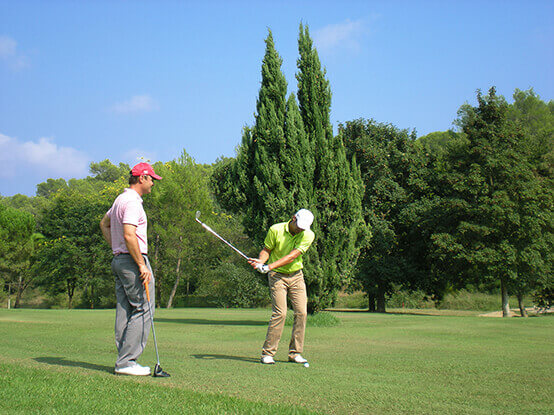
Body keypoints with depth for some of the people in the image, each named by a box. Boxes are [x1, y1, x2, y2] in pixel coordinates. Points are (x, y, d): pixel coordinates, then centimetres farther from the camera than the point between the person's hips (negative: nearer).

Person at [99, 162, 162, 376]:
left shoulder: (120, 199, 18)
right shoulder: (132, 202, -15)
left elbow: (104, 224, 32)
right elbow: (129, 235, -24)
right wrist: (142, 265, -22)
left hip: (119, 260, 10)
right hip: (132, 260, -10)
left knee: (124, 311, 9)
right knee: (143, 310, -9)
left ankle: (124, 360, 11)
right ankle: (126, 362, -11)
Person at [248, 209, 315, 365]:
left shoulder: (308, 235, -10)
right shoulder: (275, 230, -12)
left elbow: (292, 256, -19)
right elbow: (266, 249, 1)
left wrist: (270, 266, -28)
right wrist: (261, 261, -22)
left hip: (296, 275, 3)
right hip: (277, 276, -3)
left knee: (301, 312, -4)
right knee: (280, 312, -14)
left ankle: (295, 353, 8)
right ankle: (267, 353, -6)